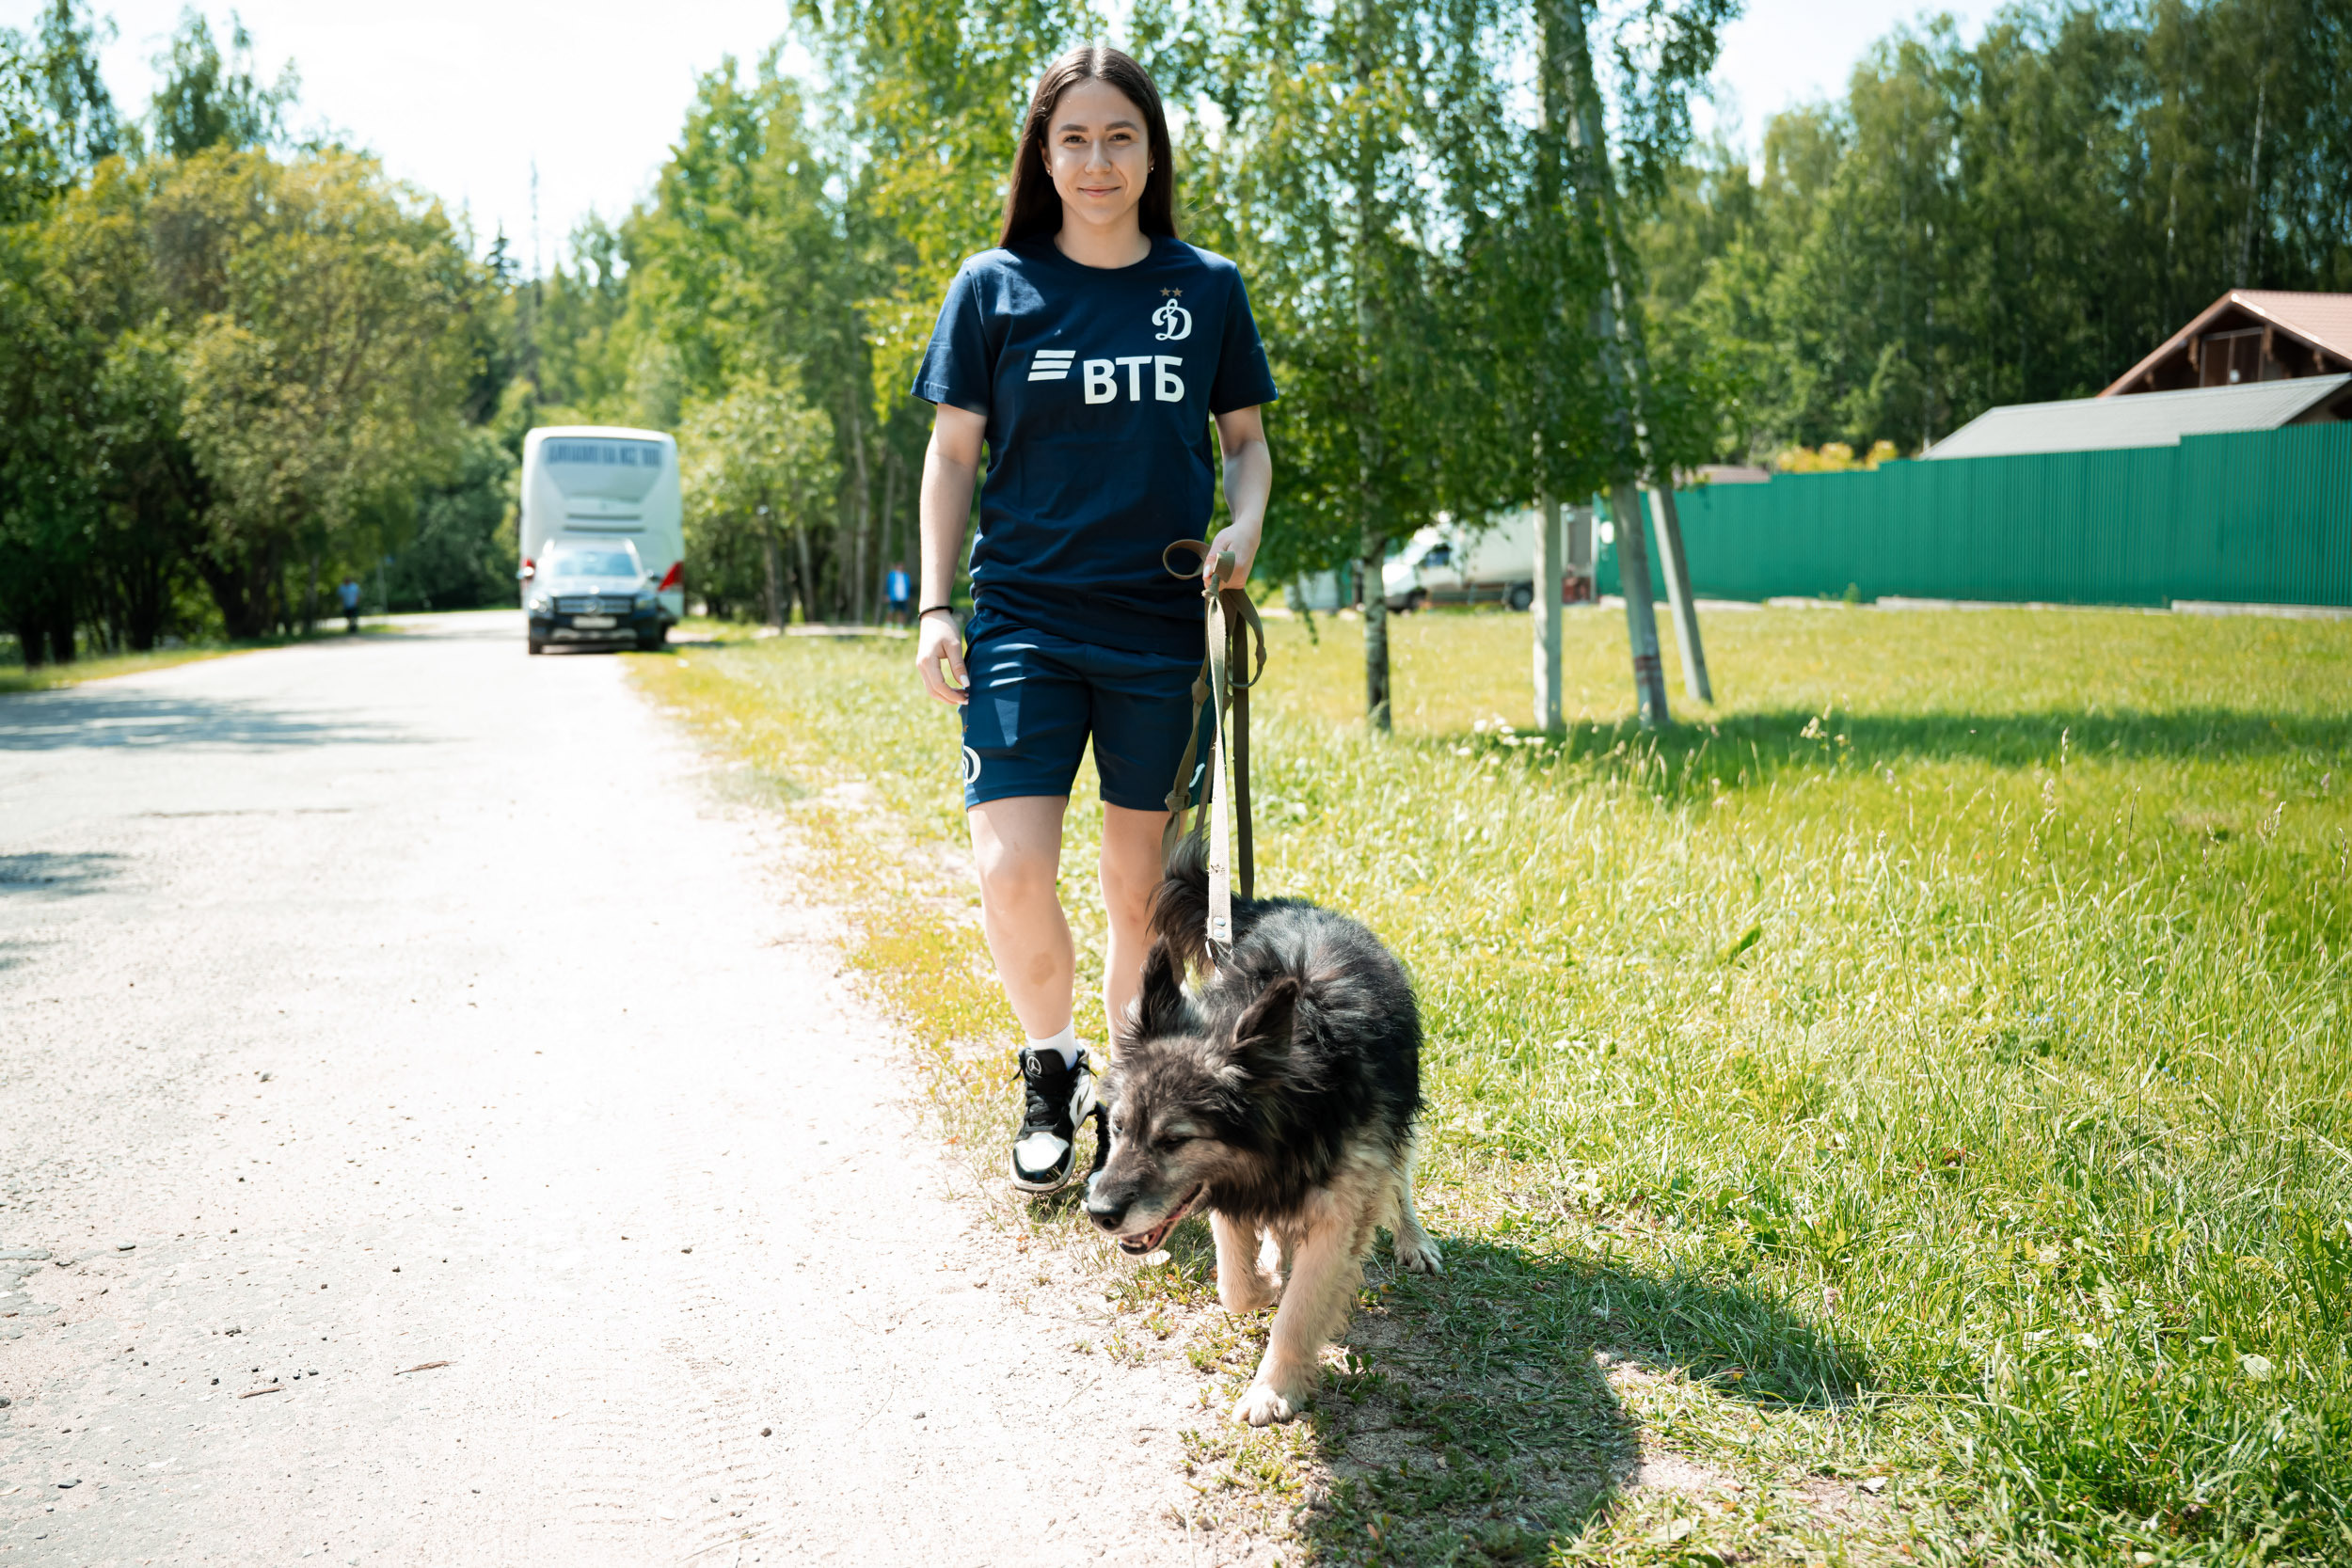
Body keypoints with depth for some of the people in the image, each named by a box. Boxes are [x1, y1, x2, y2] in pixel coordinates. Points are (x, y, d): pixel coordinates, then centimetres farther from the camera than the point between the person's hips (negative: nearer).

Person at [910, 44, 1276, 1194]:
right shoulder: (995, 287, 3)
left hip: (1164, 634, 1)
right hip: (1024, 621, -1)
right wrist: (933, 607, -2)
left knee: (1144, 892, 5)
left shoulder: (1207, 288, 7)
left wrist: (1243, 528, -5)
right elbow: (952, 453, 6)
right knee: (1011, 872, -13)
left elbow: (1245, 439, 16)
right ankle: (1050, 1072, 13)